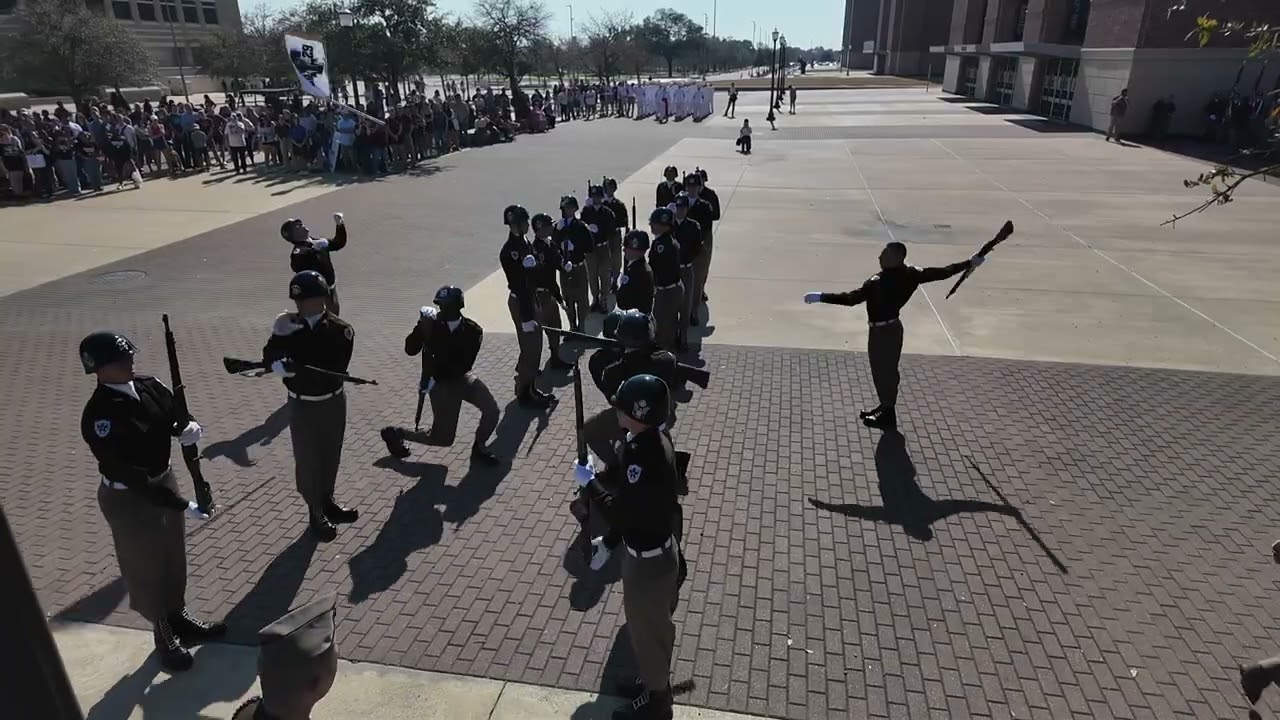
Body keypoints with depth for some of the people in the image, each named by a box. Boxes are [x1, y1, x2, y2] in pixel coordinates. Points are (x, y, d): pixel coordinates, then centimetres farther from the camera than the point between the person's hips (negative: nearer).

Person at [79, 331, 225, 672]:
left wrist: (189, 427, -21)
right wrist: (183, 505, -29)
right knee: (146, 568, 14)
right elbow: (131, 475, -30)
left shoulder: (149, 386, -9)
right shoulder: (99, 416, -29)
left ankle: (179, 618, 46)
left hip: (164, 480, 7)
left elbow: (178, 415, 4)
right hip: (128, 499, -7)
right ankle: (164, 636, 36)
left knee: (174, 558, 23)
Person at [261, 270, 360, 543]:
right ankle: (315, 513, 25)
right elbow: (269, 357, -10)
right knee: (308, 460, 7)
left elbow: (335, 370, -24)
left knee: (331, 456, 16)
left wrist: (295, 367, -29)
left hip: (333, 402, 0)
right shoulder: (287, 327, -7)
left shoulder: (341, 331, -15)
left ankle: (327, 502, 39)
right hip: (302, 406, 0)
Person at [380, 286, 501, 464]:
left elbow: (464, 366, -16)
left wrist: (433, 376, -22)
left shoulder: (472, 331, -10)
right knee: (443, 438, -2)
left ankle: (479, 448, 8)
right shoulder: (432, 323, -10)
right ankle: (395, 433, 22)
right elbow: (410, 350, -17)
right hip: (440, 383, -2)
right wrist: (423, 327, -30)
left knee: (491, 410, -20)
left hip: (461, 378, 3)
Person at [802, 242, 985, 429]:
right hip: (893, 327, 9)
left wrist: (820, 297, -30)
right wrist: (970, 263, 18)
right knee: (888, 371, 21)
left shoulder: (878, 282, -27)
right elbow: (942, 272, 5)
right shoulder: (910, 273, -5)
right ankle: (886, 407, 36)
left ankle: (887, 415, 18)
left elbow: (851, 298, -31)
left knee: (882, 372, 5)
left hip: (882, 331, -8)